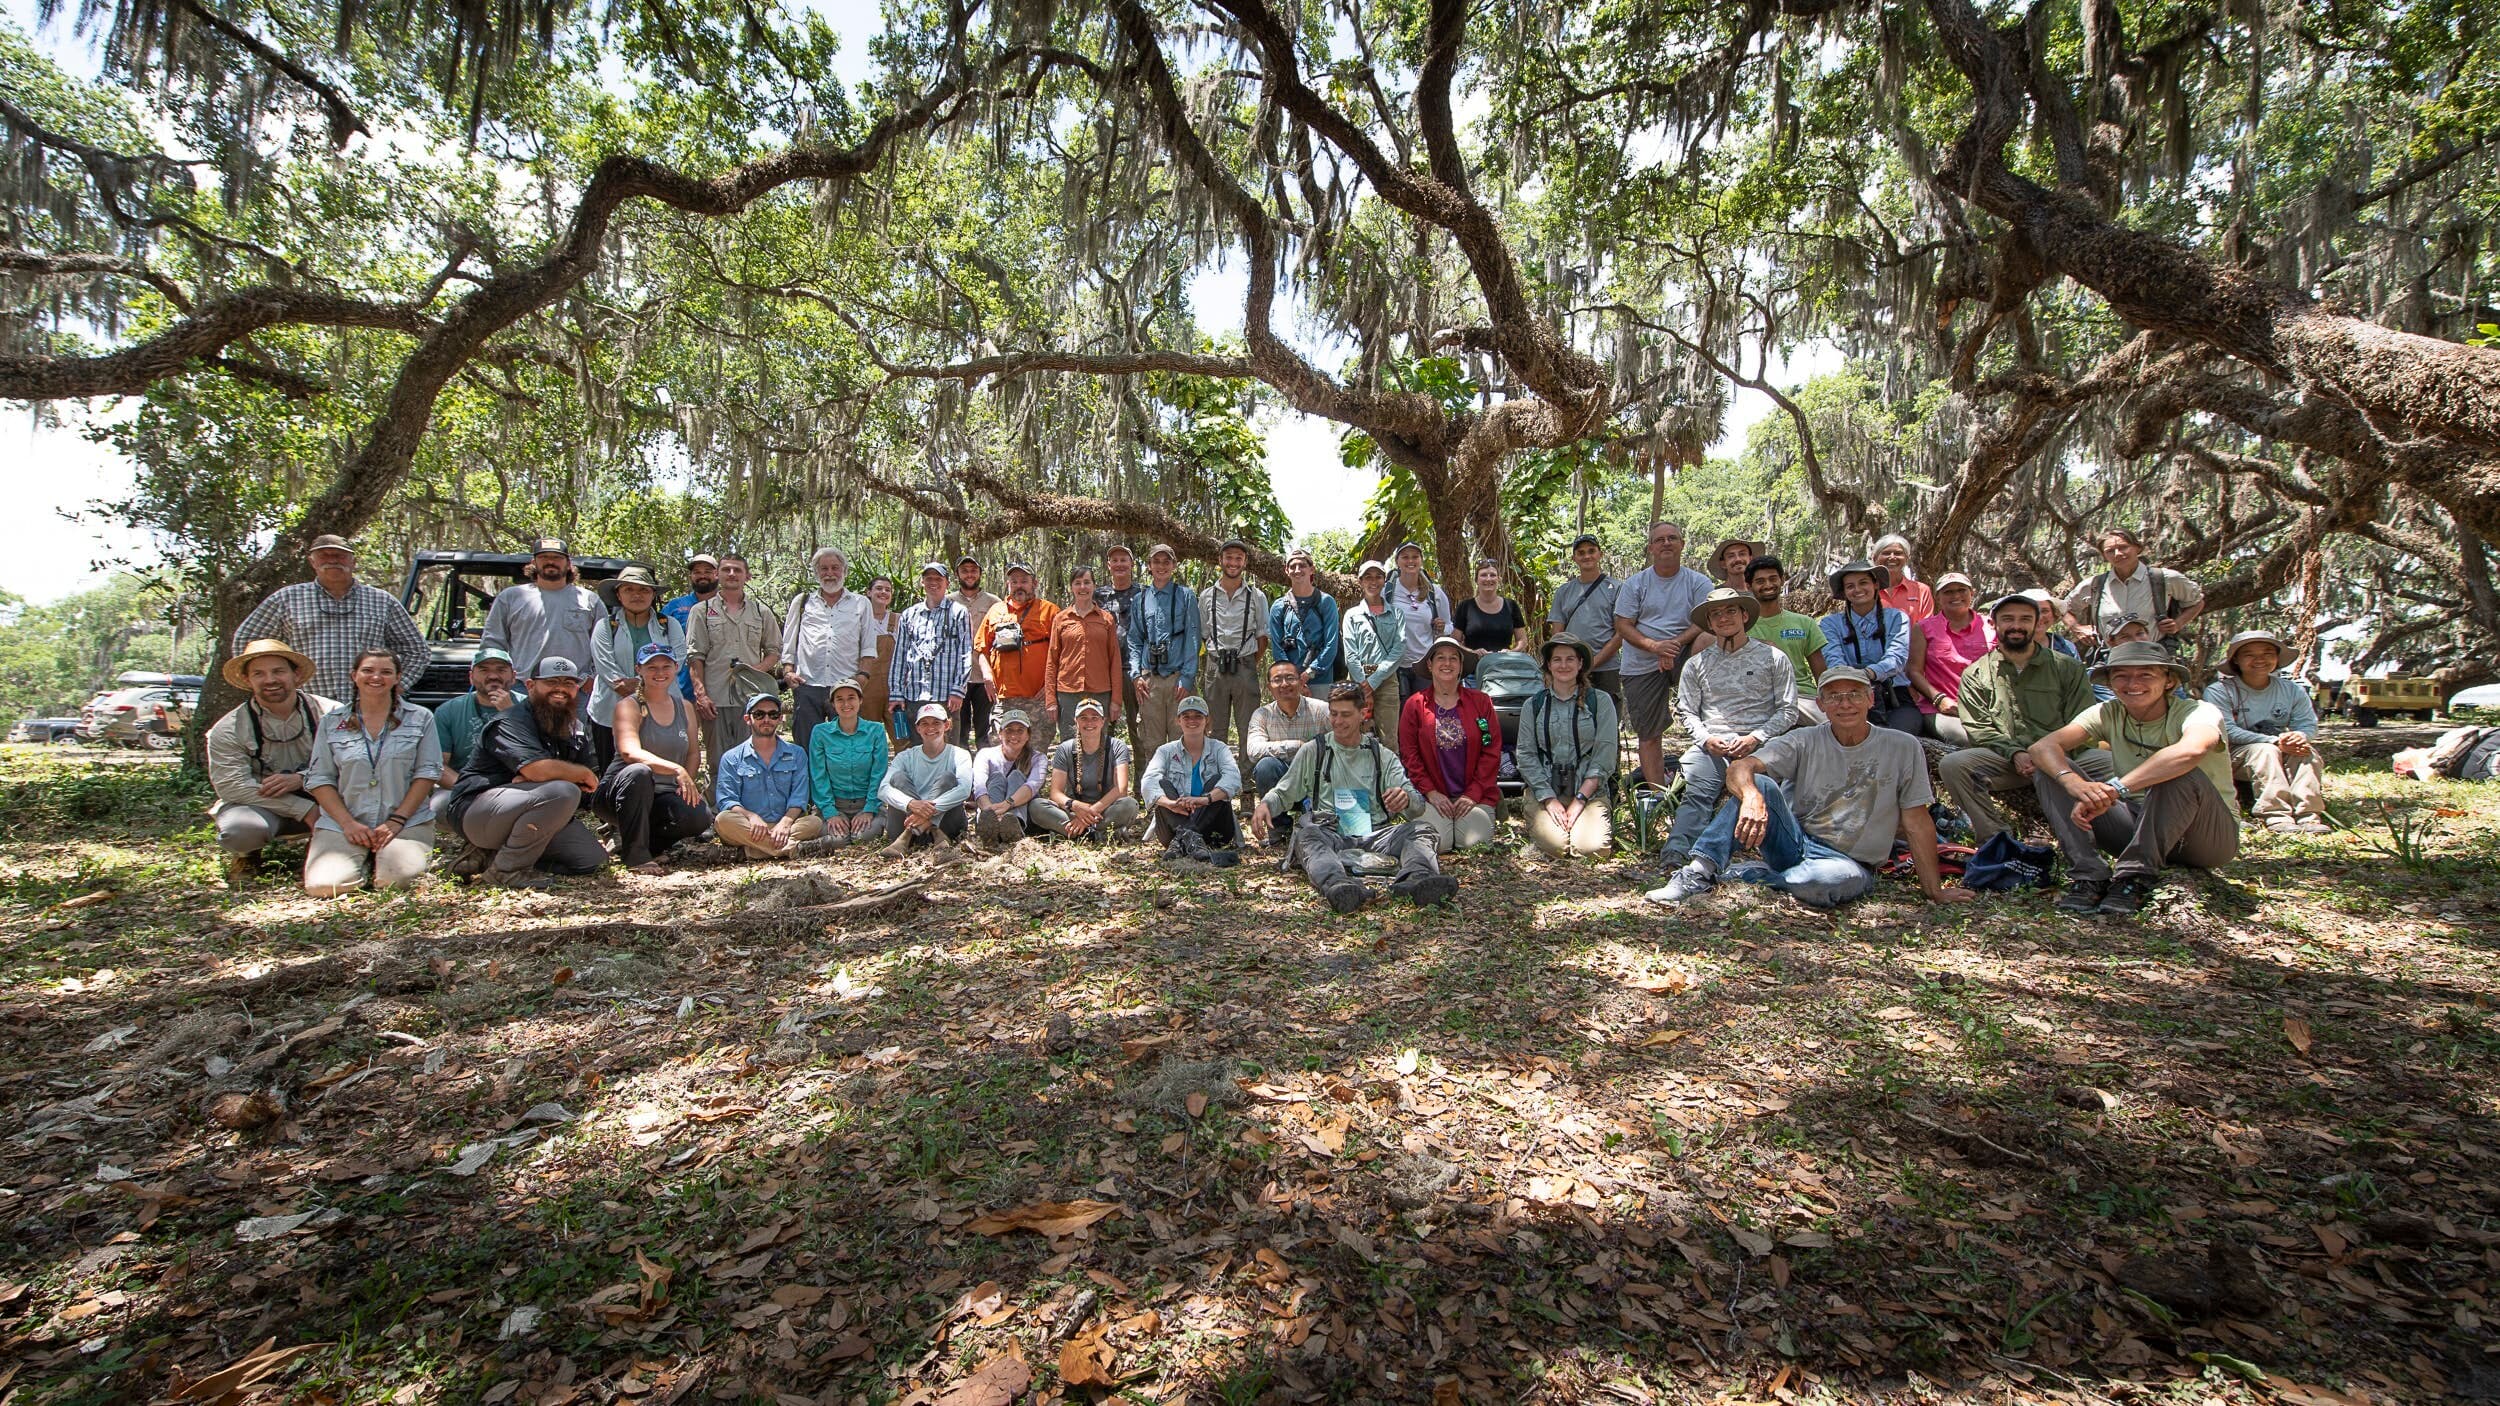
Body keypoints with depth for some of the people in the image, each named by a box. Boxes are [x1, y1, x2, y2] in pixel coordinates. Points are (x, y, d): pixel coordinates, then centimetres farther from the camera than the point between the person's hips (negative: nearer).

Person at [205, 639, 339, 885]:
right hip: (261, 806, -1)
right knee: (239, 830, -35)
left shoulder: (329, 714, -5)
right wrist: (305, 810, -24)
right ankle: (246, 857, 5)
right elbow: (232, 786, -15)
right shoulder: (228, 730, -6)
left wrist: (301, 779, -28)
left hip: (320, 799, 1)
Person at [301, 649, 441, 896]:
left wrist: (396, 820, -10)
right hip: (342, 823, 2)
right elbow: (319, 779, 6)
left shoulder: (420, 718, 7)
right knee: (325, 884, -22)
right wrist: (348, 823, -9)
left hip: (407, 820, -1)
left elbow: (427, 773, 1)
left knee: (396, 879, -26)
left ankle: (386, 857, 9)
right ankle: (364, 861, 11)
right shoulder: (331, 722, 11)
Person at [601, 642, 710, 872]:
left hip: (665, 795, 4)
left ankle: (648, 842, 5)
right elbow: (630, 752, -25)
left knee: (700, 817, -28)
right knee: (639, 773, -39)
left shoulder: (685, 707, 11)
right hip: (618, 792, -4)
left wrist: (688, 784, -6)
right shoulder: (629, 705, -7)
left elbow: (692, 753, 14)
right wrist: (676, 769, -38)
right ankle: (635, 854, -22)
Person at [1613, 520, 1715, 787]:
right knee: (1649, 735, 1)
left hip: (1683, 656, -1)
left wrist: (1674, 644, -24)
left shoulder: (1698, 583, 4)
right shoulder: (1635, 584, 6)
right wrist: (1654, 646, -19)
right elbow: (1622, 625, -2)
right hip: (1642, 666, 1)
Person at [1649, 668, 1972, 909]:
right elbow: (1740, 768, -18)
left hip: (1849, 862, -1)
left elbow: (1917, 823, 1)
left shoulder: (1903, 748, -2)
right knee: (1760, 784, -25)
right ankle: (1700, 873, -31)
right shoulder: (1804, 742, -2)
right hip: (1795, 843, 1)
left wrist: (1934, 891, 2)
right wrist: (1752, 797, -41)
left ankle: (1745, 876, -15)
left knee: (1829, 880, -39)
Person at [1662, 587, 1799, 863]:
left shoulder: (1773, 658, 12)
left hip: (1758, 745, -1)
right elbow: (1687, 711, 15)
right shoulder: (1696, 664, 18)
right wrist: (1706, 739, -5)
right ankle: (1675, 857, -43)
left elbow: (1788, 711, 8)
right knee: (1696, 795, -26)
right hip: (1711, 745, 1)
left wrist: (1754, 738, -7)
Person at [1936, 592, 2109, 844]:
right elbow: (1978, 729, 4)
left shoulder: (2068, 668, 15)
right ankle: (1997, 840, -28)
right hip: (2005, 761, -1)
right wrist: (2015, 753, -14)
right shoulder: (1976, 674, 13)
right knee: (1952, 764, -30)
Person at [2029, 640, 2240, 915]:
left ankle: (2134, 877, -26)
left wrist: (2114, 789, -47)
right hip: (2140, 827, 4)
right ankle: (2090, 875, -24)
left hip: (2209, 837, -4)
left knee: (2179, 773, -34)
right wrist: (2076, 783, -40)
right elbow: (2042, 747, -20)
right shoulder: (2109, 714, -2)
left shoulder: (2200, 712, -14)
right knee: (2052, 770, -14)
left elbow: (2191, 750, -41)